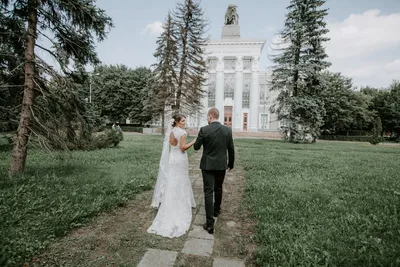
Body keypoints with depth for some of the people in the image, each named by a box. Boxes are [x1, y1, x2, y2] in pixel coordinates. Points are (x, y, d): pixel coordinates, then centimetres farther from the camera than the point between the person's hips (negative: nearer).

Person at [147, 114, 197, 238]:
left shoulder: (170, 131, 6)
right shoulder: (182, 132, -16)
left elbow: (170, 145, 11)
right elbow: (183, 148, -20)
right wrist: (194, 141, -16)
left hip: (171, 158, 7)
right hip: (180, 159, -6)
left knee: (171, 182, 14)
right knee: (181, 183, 7)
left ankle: (170, 205, 25)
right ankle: (182, 204, 20)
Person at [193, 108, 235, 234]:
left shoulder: (204, 129, -13)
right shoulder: (228, 130, -3)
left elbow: (196, 147, -5)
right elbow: (231, 149, 3)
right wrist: (231, 164, 16)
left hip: (208, 165, -3)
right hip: (221, 165, 4)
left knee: (208, 192, -1)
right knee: (218, 189, 23)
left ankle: (210, 223, -1)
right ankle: (216, 210, 44)